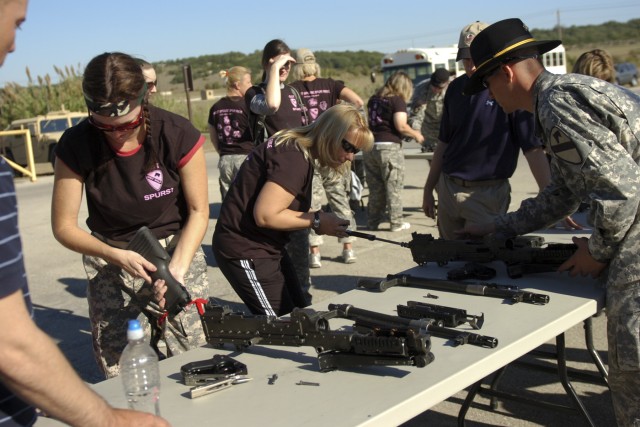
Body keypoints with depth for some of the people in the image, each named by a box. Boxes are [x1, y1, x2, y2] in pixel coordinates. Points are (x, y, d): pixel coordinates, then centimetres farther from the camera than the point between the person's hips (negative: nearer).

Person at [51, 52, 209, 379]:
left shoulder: (178, 135, -16)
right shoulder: (76, 145, -13)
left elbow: (198, 211, -6)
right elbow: (64, 227, -6)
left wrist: (177, 269, -20)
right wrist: (117, 256, -22)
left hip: (178, 248, 0)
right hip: (110, 256, 1)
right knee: (121, 375, -5)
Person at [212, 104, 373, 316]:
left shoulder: (295, 148, 8)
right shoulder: (294, 159, -23)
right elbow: (265, 215, -28)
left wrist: (321, 219, -4)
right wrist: (316, 220, -18)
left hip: (266, 246, 11)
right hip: (245, 250, -11)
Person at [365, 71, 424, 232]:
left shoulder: (373, 99, 14)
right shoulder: (398, 100, -6)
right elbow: (401, 126, -15)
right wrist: (415, 134, 2)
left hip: (370, 146, 6)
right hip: (389, 147, -6)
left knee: (375, 188, 13)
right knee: (393, 188, 4)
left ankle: (373, 221, 18)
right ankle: (396, 223, 9)